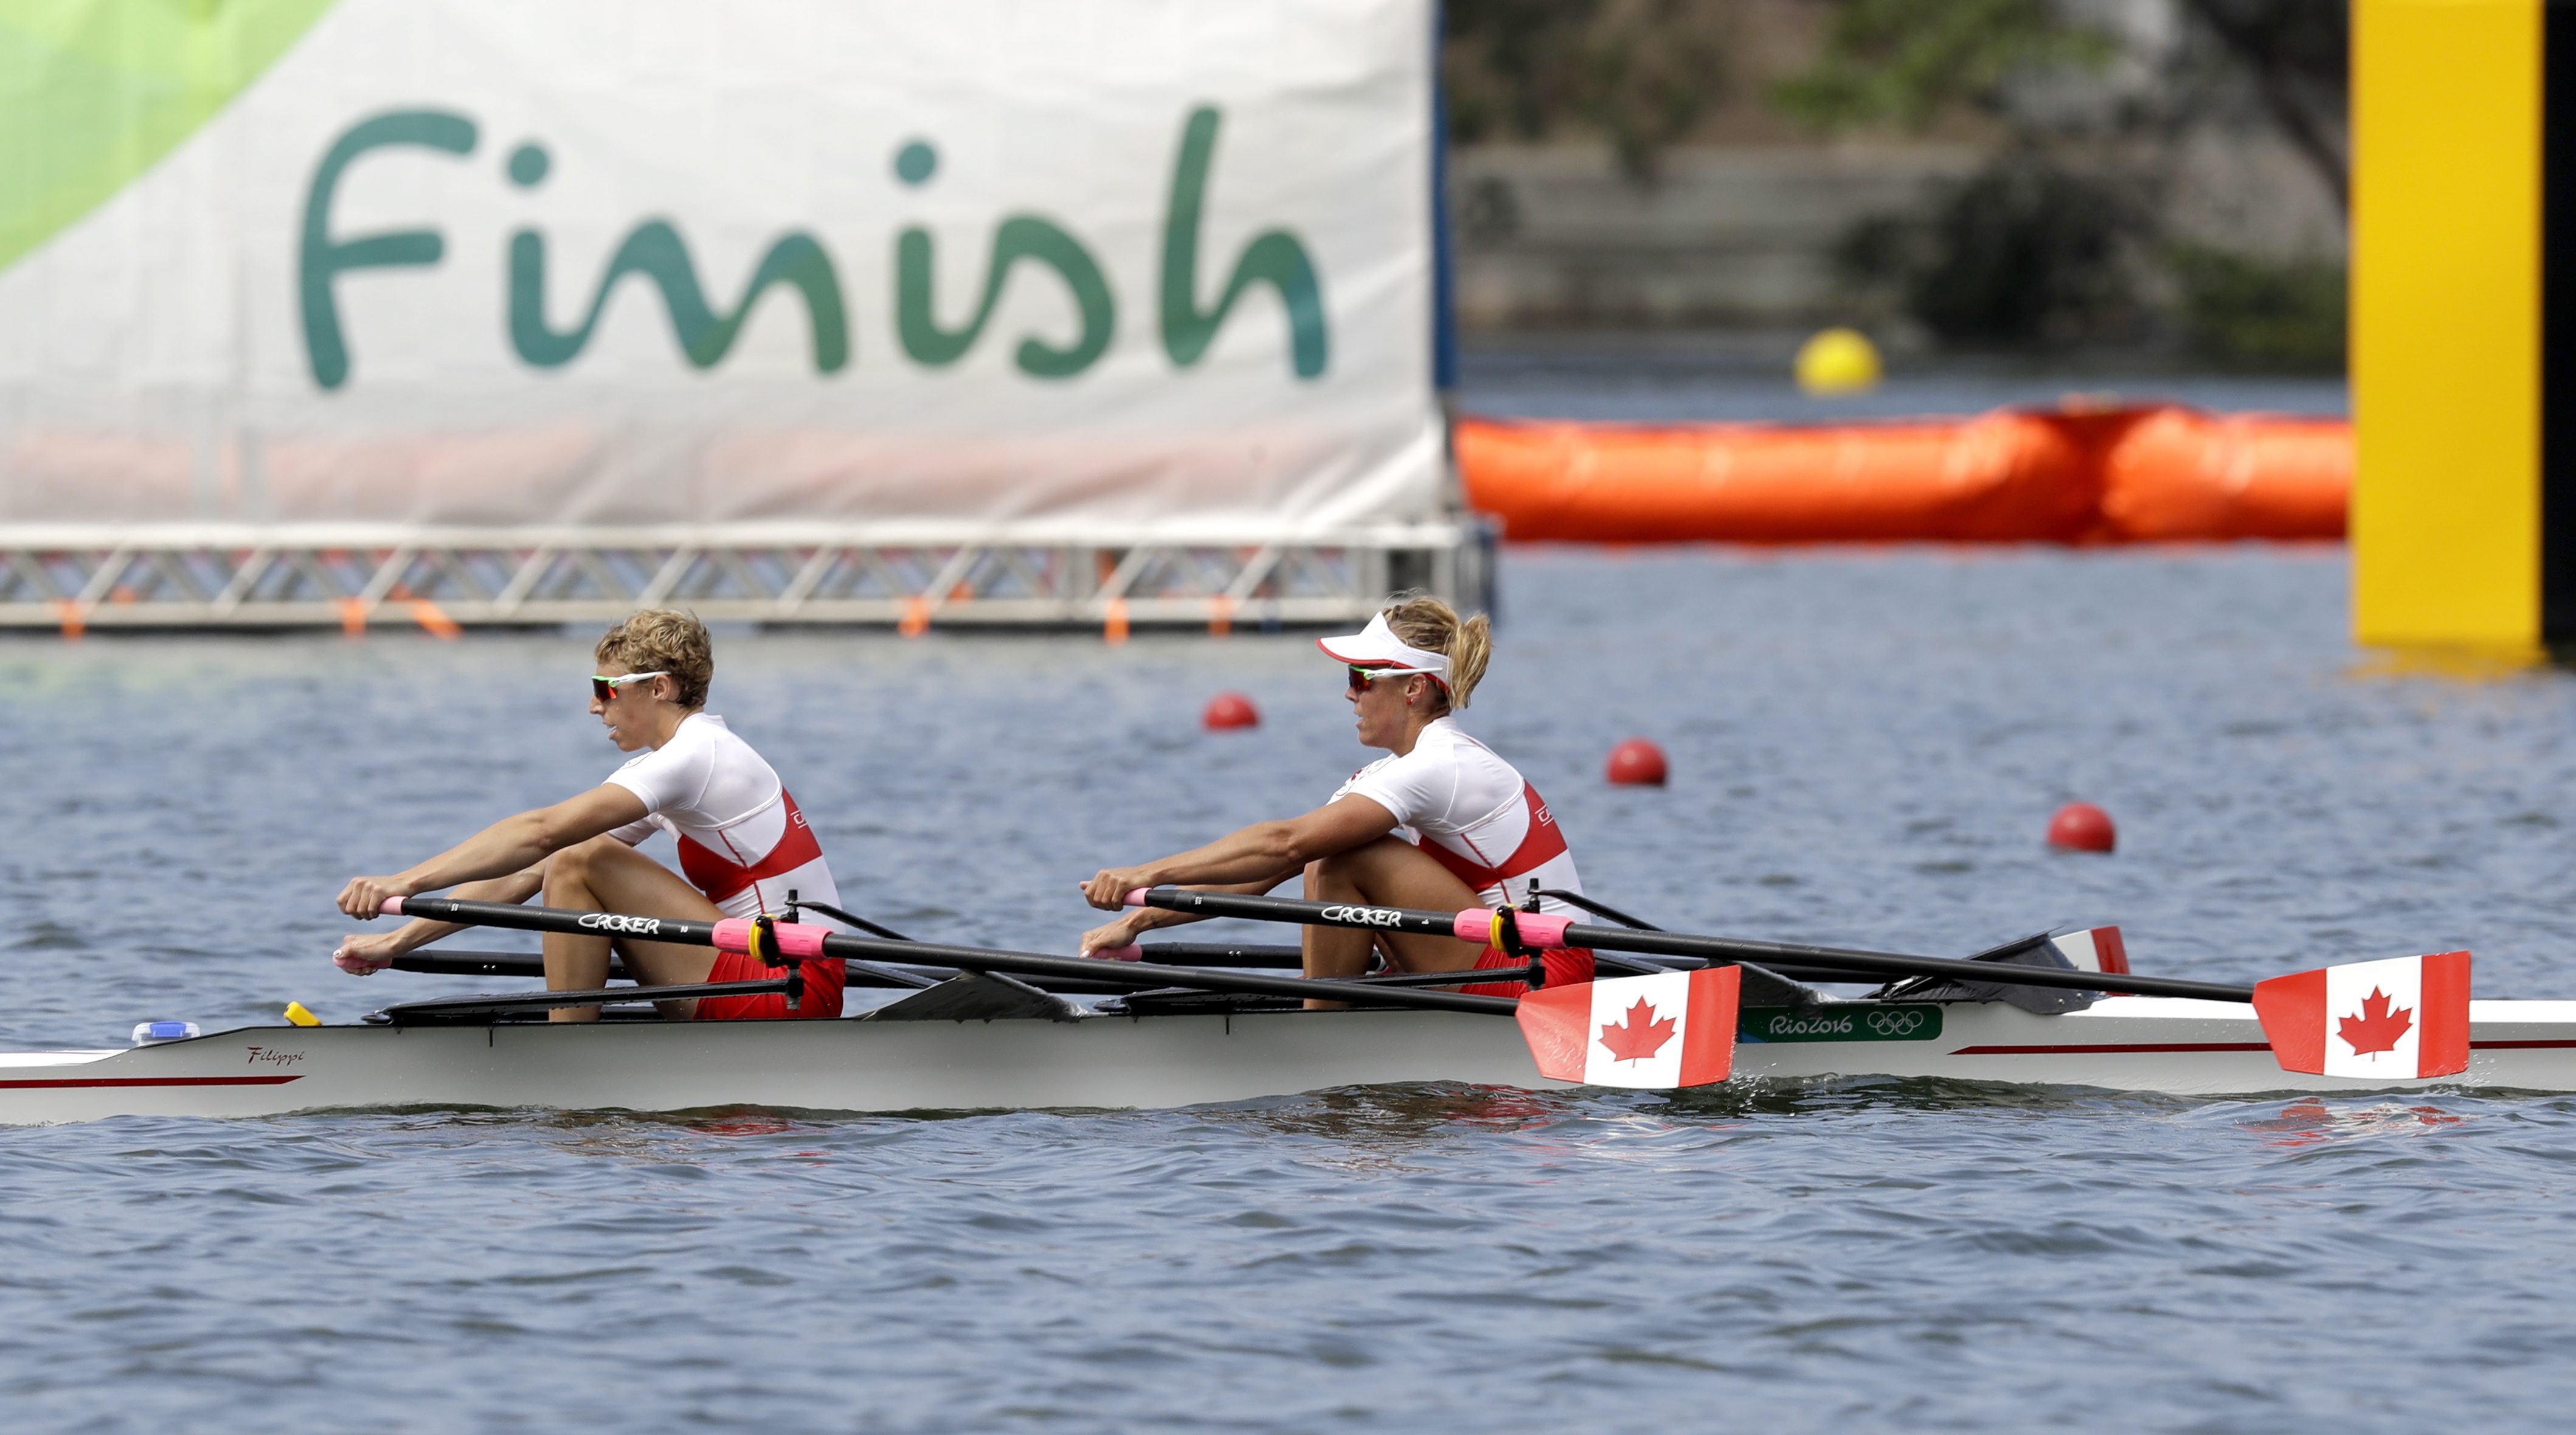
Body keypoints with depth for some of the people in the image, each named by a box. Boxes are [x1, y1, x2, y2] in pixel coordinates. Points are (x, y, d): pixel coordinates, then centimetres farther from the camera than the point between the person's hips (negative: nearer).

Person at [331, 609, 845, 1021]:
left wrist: (407, 882, -25)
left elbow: (542, 832, -22)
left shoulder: (697, 755, -13)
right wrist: (398, 942, 9)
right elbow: (529, 874, 14)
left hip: (794, 997, -10)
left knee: (581, 864, -14)